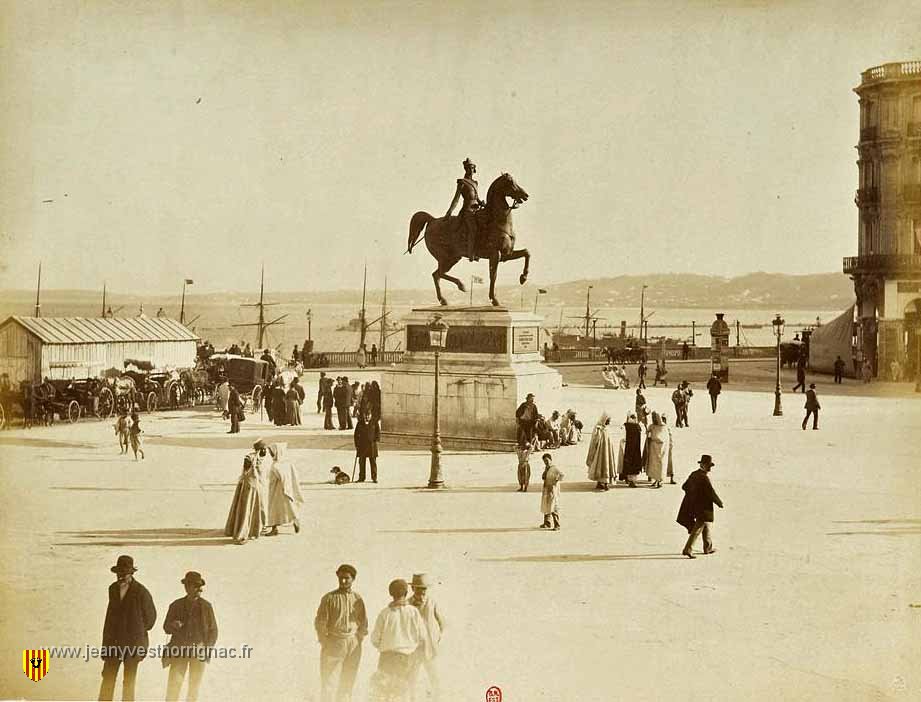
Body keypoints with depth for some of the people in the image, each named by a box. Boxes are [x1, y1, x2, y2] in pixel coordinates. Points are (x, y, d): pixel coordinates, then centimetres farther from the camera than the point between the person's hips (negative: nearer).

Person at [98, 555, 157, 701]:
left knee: (128, 682, 1)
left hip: (133, 643, -4)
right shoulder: (113, 589, 7)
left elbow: (150, 617, 2)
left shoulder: (141, 592, -9)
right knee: (108, 678, 1)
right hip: (113, 642, 4)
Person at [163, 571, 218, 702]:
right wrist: (173, 626, -13)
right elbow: (166, 627, 10)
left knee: (194, 686, 3)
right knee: (173, 684, -9)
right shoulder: (176, 605, 7)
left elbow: (213, 630, 7)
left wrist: (207, 649, -6)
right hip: (179, 651, 0)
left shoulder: (206, 606, 5)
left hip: (199, 652, 0)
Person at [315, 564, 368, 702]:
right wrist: (325, 642, -7)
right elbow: (320, 622, -1)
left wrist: (358, 641, 6)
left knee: (348, 683, 7)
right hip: (333, 644, -3)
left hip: (353, 645, 3)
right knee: (329, 682, -7)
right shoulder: (329, 598, -2)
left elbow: (363, 623, 15)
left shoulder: (358, 599, 8)